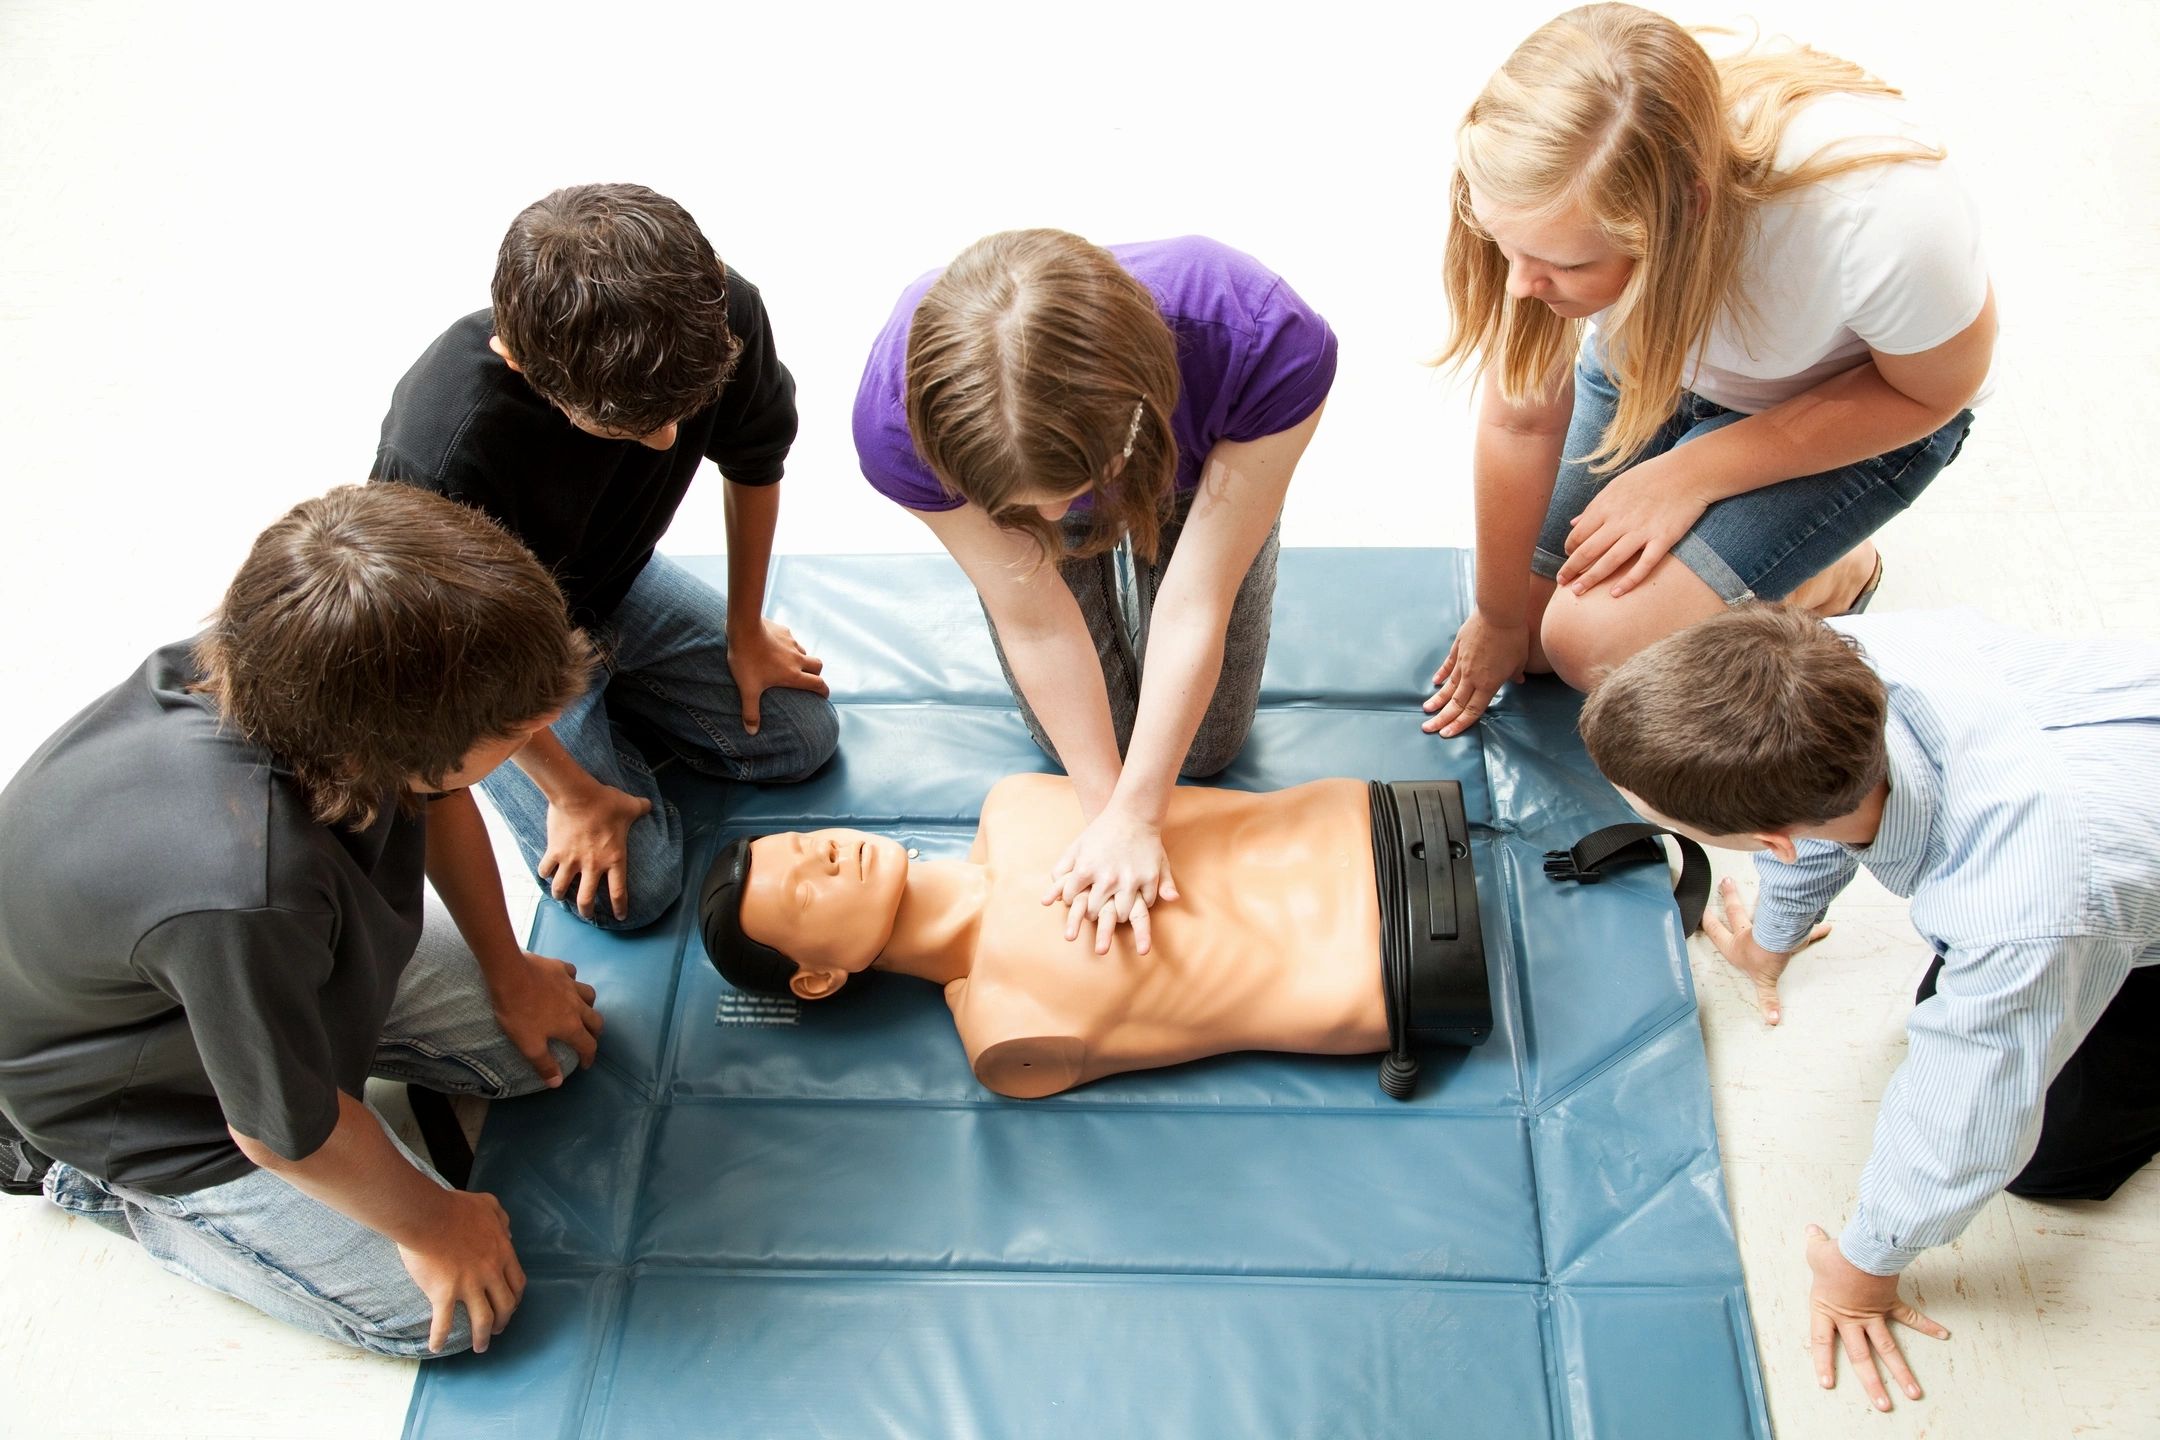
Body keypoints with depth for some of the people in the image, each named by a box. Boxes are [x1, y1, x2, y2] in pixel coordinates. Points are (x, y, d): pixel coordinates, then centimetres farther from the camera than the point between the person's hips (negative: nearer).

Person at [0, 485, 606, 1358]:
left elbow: (434, 798, -2)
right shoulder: (243, 898, -48)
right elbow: (287, 1133, -28)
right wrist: (430, 1223, -10)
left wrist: (507, 970, 10)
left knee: (547, 1043, 9)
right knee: (452, 1311, 0)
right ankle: (98, 1182, 10)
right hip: (150, 1091, -6)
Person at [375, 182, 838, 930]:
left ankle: (608, 702, 23)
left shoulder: (722, 314, -31)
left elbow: (754, 464, -7)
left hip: (623, 585, 5)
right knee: (633, 888, -10)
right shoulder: (440, 453, -44)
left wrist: (746, 633, 5)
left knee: (803, 737, 7)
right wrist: (572, 793, -12)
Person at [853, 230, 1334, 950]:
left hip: (1197, 481, 0)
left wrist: (1134, 816, -31)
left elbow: (1196, 606, -37)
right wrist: (1105, 805, -24)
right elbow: (1035, 620, -30)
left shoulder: (1268, 344, -47)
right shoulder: (898, 423, -43)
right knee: (1080, 745, 9)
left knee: (1206, 749, 11)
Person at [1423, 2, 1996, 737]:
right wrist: (1498, 619, -4)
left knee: (1597, 640, -21)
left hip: (1865, 400, -3)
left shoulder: (1885, 214, -43)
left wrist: (1690, 475, -25)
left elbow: (1933, 389, -20)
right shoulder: (1557, 194, -33)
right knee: (1529, 640, 6)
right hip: (1652, 366, 4)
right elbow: (1522, 416, -18)